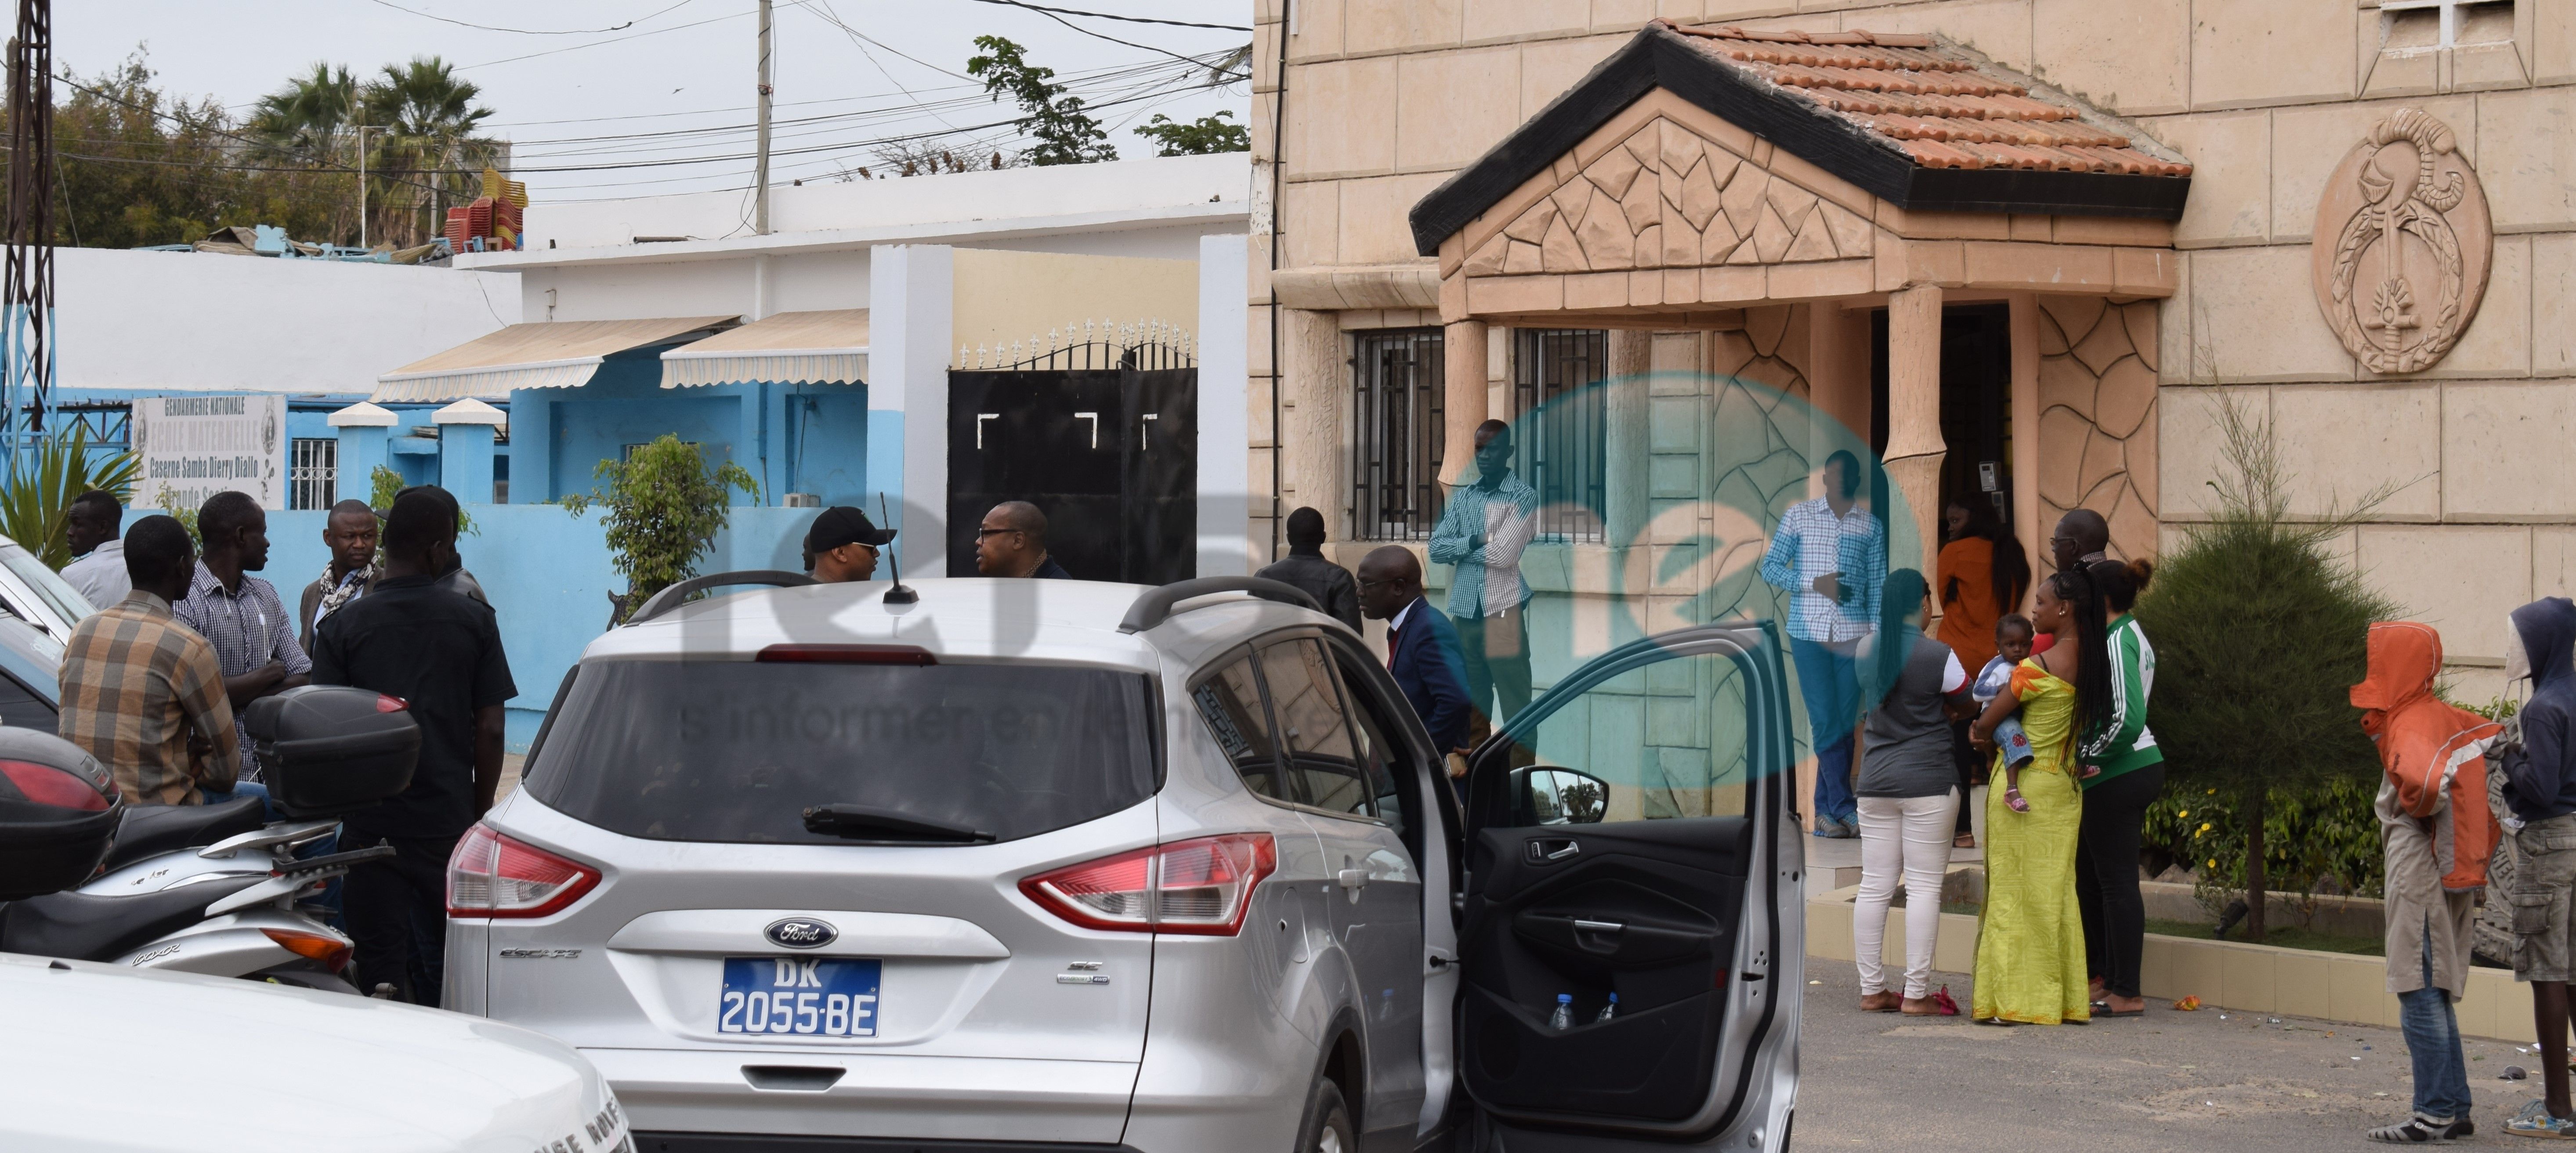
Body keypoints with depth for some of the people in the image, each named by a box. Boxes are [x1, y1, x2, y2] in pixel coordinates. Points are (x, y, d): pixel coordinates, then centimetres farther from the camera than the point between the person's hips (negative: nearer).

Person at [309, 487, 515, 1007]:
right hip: (449, 821, 1)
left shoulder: (342, 626, -4)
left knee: (382, 969, 3)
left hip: (370, 823, -1)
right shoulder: (474, 620, -1)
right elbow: (489, 729, -1)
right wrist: (480, 812, 10)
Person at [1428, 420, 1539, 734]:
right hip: (1464, 616, 5)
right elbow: (1435, 549, 5)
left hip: (1503, 615, -5)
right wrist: (1475, 541, -10)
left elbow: (1503, 554, -14)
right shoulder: (1462, 496, 13)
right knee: (1472, 711, 9)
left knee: (1517, 712, -4)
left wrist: (1459, 548, -1)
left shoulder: (1524, 497, -4)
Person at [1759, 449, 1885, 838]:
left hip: (1853, 634, 2)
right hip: (1809, 632, -2)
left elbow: (1877, 585, 9)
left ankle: (1826, 813, 6)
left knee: (1844, 725, 1)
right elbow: (1770, 568, 3)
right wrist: (1815, 584, -10)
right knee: (1826, 722, -9)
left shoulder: (1871, 526, 10)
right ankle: (1844, 809, -7)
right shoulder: (1799, 516, 4)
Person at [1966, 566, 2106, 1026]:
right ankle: (2063, 997, 13)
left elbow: (1984, 726, -10)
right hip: (2066, 786, 7)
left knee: (2015, 891, -1)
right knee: (2056, 892, 11)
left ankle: (2013, 1001, 1)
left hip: (2022, 785, -7)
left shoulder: (2036, 669, -18)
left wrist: (1985, 738, 12)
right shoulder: (2092, 663, 3)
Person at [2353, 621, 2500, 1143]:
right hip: (2453, 877, 9)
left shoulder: (2410, 727, -17)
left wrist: (2415, 810, -14)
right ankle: (2455, 1109, 18)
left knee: (2420, 998, -5)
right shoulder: (2448, 718, 9)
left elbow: (2425, 785, -36)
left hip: (2421, 878, -9)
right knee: (2434, 998, 15)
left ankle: (2435, 1114, -3)